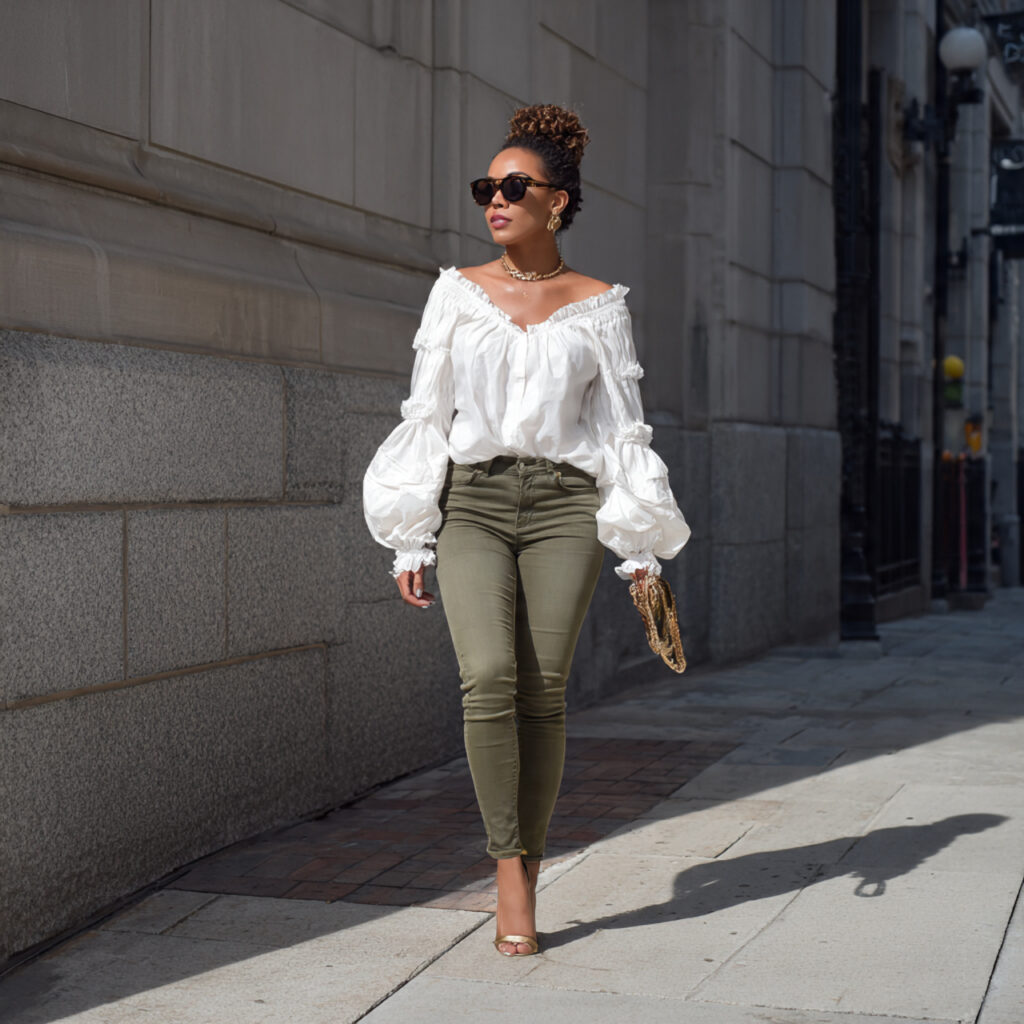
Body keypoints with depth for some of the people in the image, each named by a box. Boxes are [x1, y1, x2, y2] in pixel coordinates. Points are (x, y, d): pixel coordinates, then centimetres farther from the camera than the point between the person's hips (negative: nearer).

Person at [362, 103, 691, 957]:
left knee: (543, 694, -4)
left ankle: (527, 876, 10)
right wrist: (411, 542, 4)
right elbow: (426, 415, 9)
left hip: (563, 508, 0)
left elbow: (625, 428, 7)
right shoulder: (458, 291, 9)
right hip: (472, 503, 1)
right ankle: (508, 867, -7)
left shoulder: (599, 305, 6)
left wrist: (641, 548, 1)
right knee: (489, 679, -19)